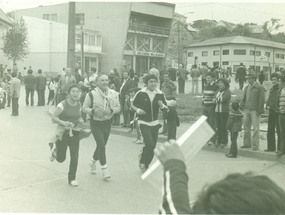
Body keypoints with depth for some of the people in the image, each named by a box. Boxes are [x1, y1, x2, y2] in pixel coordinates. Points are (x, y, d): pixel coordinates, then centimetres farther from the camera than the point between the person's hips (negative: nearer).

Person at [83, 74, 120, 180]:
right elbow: (85, 107, -5)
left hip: (107, 123, 4)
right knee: (101, 145, -13)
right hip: (95, 123, -4)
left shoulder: (113, 94, 0)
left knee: (102, 145, 14)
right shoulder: (91, 94, -10)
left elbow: (118, 107, 6)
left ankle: (93, 162, 40)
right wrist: (93, 111, -23)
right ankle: (104, 168, -2)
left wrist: (111, 110, -15)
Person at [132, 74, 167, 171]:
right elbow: (133, 104, 4)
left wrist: (162, 106, -13)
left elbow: (166, 107, 9)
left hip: (155, 123, 4)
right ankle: (142, 161, 10)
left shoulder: (160, 94, 0)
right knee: (149, 144, -17)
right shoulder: (141, 93, -8)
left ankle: (146, 165, 26)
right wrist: (137, 110, -15)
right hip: (144, 123, -4)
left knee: (153, 147, 6)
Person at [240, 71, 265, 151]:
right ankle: (247, 143, 18)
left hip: (255, 110, -6)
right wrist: (242, 106, 5)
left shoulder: (259, 87, -4)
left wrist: (259, 110, -12)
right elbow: (243, 98, 19)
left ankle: (255, 145, 1)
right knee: (246, 127, 9)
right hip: (247, 110, 6)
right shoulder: (246, 87, 14)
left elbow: (261, 100, -7)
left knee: (255, 128, -4)